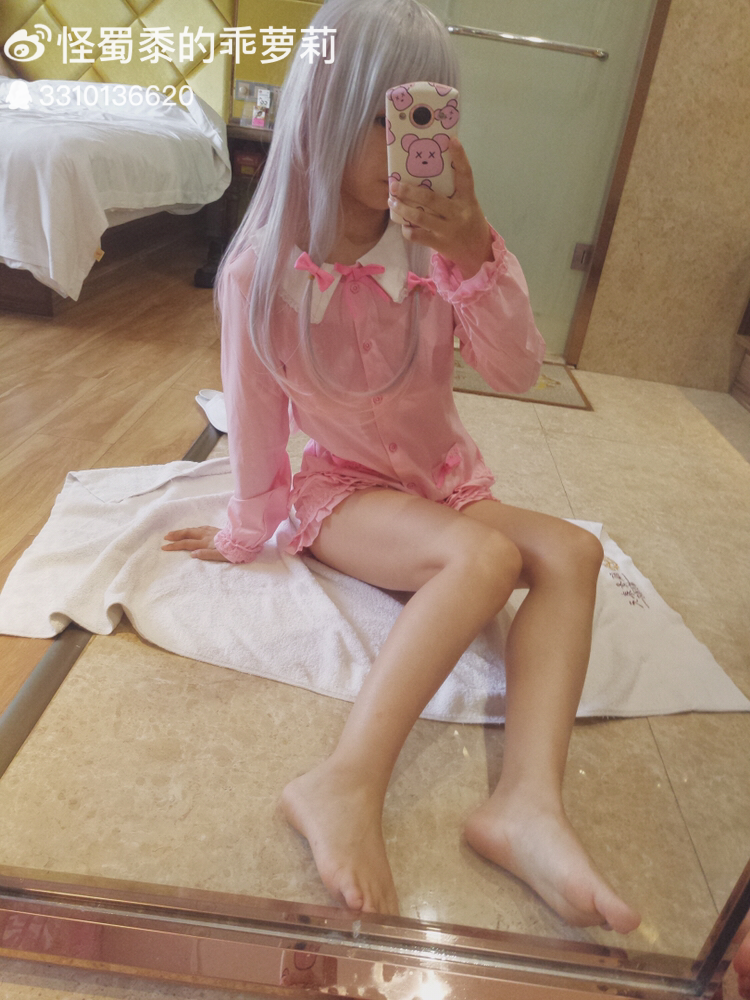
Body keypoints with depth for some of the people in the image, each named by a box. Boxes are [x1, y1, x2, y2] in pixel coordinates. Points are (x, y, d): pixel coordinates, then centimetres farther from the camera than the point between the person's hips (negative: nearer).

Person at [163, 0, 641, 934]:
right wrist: (247, 533, 7)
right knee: (487, 555, -33)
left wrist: (473, 253, -25)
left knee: (572, 550, -22)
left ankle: (527, 801, -34)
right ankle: (347, 785, -37)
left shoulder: (436, 237, -6)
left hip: (446, 482, 5)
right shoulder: (260, 272, -13)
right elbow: (255, 418, -5)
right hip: (342, 490, -4)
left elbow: (517, 370, -11)